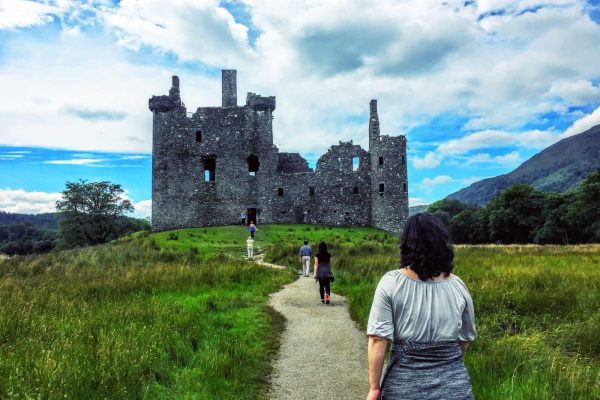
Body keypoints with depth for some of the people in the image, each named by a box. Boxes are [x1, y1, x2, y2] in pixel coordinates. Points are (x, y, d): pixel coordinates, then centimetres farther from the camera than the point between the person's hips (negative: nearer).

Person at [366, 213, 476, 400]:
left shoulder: (390, 283, -13)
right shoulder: (457, 285, -4)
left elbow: (378, 340, -14)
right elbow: (465, 338, 8)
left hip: (404, 385, -1)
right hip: (454, 385, 1)